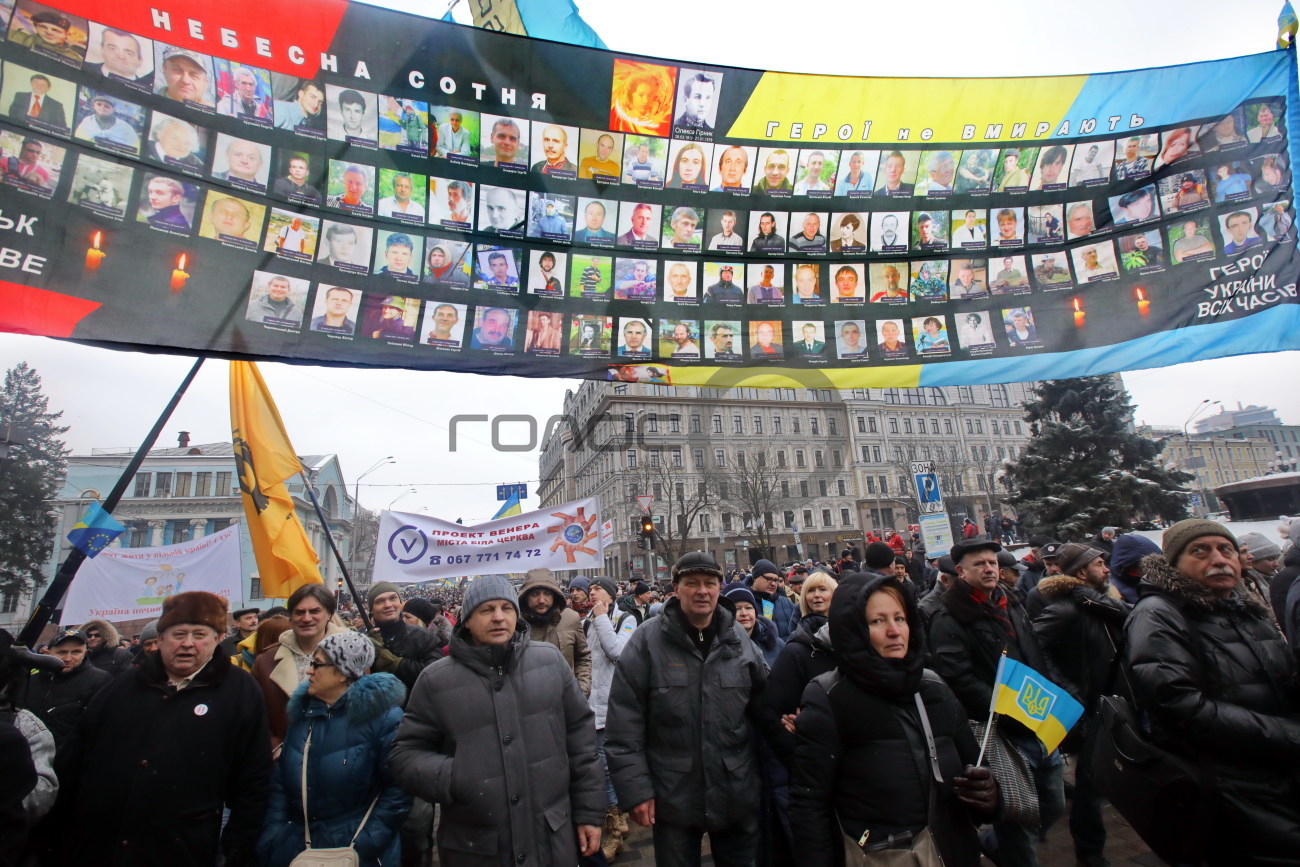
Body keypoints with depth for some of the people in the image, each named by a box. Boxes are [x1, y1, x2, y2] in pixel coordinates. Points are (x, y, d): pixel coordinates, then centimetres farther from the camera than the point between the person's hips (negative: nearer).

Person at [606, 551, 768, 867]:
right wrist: (635, 789, -12)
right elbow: (624, 726, -11)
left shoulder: (739, 639, -1)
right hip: (672, 797, -2)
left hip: (737, 795, 3)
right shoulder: (647, 640, -12)